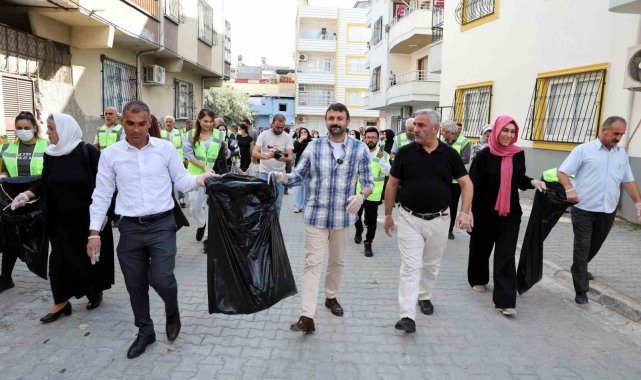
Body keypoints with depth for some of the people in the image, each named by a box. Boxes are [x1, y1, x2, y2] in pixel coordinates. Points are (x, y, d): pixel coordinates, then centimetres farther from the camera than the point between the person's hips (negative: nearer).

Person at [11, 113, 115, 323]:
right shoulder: (50, 155, 2)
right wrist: (27, 194, -6)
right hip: (61, 220, 5)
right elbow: (45, 184, 11)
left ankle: (96, 291, 31)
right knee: (59, 260, 6)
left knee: (91, 256, 8)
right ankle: (61, 303, 18)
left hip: (88, 218, -4)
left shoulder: (88, 152, -13)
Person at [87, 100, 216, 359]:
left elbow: (181, 182, 2)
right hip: (130, 228, 2)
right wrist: (94, 232, 1)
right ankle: (145, 332, 33)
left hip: (162, 224, -2)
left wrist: (198, 180, -20)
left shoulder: (166, 148, -2)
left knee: (161, 278, -9)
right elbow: (101, 195, 4)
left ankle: (172, 312, 26)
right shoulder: (110, 154, 0)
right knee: (136, 285, 11)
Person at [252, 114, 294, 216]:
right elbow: (254, 153, -14)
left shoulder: (287, 137, -2)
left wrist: (284, 158, -34)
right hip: (264, 173, -2)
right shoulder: (264, 135, -6)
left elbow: (290, 157, -10)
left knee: (277, 204, 8)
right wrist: (266, 156, -35)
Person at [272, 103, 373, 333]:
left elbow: (368, 183, 0)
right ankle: (307, 317, -2)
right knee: (313, 263, -3)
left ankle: (331, 297, 42)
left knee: (338, 261, 18)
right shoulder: (313, 147, -1)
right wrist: (281, 177, -19)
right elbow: (298, 176, 1)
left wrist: (361, 196, -22)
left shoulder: (360, 149, -2)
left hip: (343, 216, 1)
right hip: (316, 215, -1)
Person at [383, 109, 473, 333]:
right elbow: (392, 184, 2)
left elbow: (466, 183, 1)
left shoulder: (449, 154, -3)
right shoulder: (405, 152, -5)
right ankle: (408, 316, -5)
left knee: (431, 264, 18)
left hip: (438, 220, 2)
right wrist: (388, 214, 3)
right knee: (410, 266, -6)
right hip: (410, 218, -2)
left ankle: (425, 296, 41)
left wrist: (465, 212, -12)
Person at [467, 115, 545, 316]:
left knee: (506, 256, -2)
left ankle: (505, 300, -1)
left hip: (510, 213, 2)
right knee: (481, 248, 16)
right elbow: (472, 183, -12)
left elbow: (519, 179, 14)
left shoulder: (518, 154, 1)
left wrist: (533, 182, -7)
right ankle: (478, 279, 41)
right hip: (485, 212, -2)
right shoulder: (484, 155, -10)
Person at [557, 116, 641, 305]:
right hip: (584, 209, -5)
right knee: (582, 248, -3)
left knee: (594, 246, 17)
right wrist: (569, 189, -25)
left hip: (608, 211, 5)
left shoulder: (622, 154, 11)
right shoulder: (584, 150, -5)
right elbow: (562, 172, -8)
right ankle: (581, 290, 3)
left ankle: (579, 270, 43)